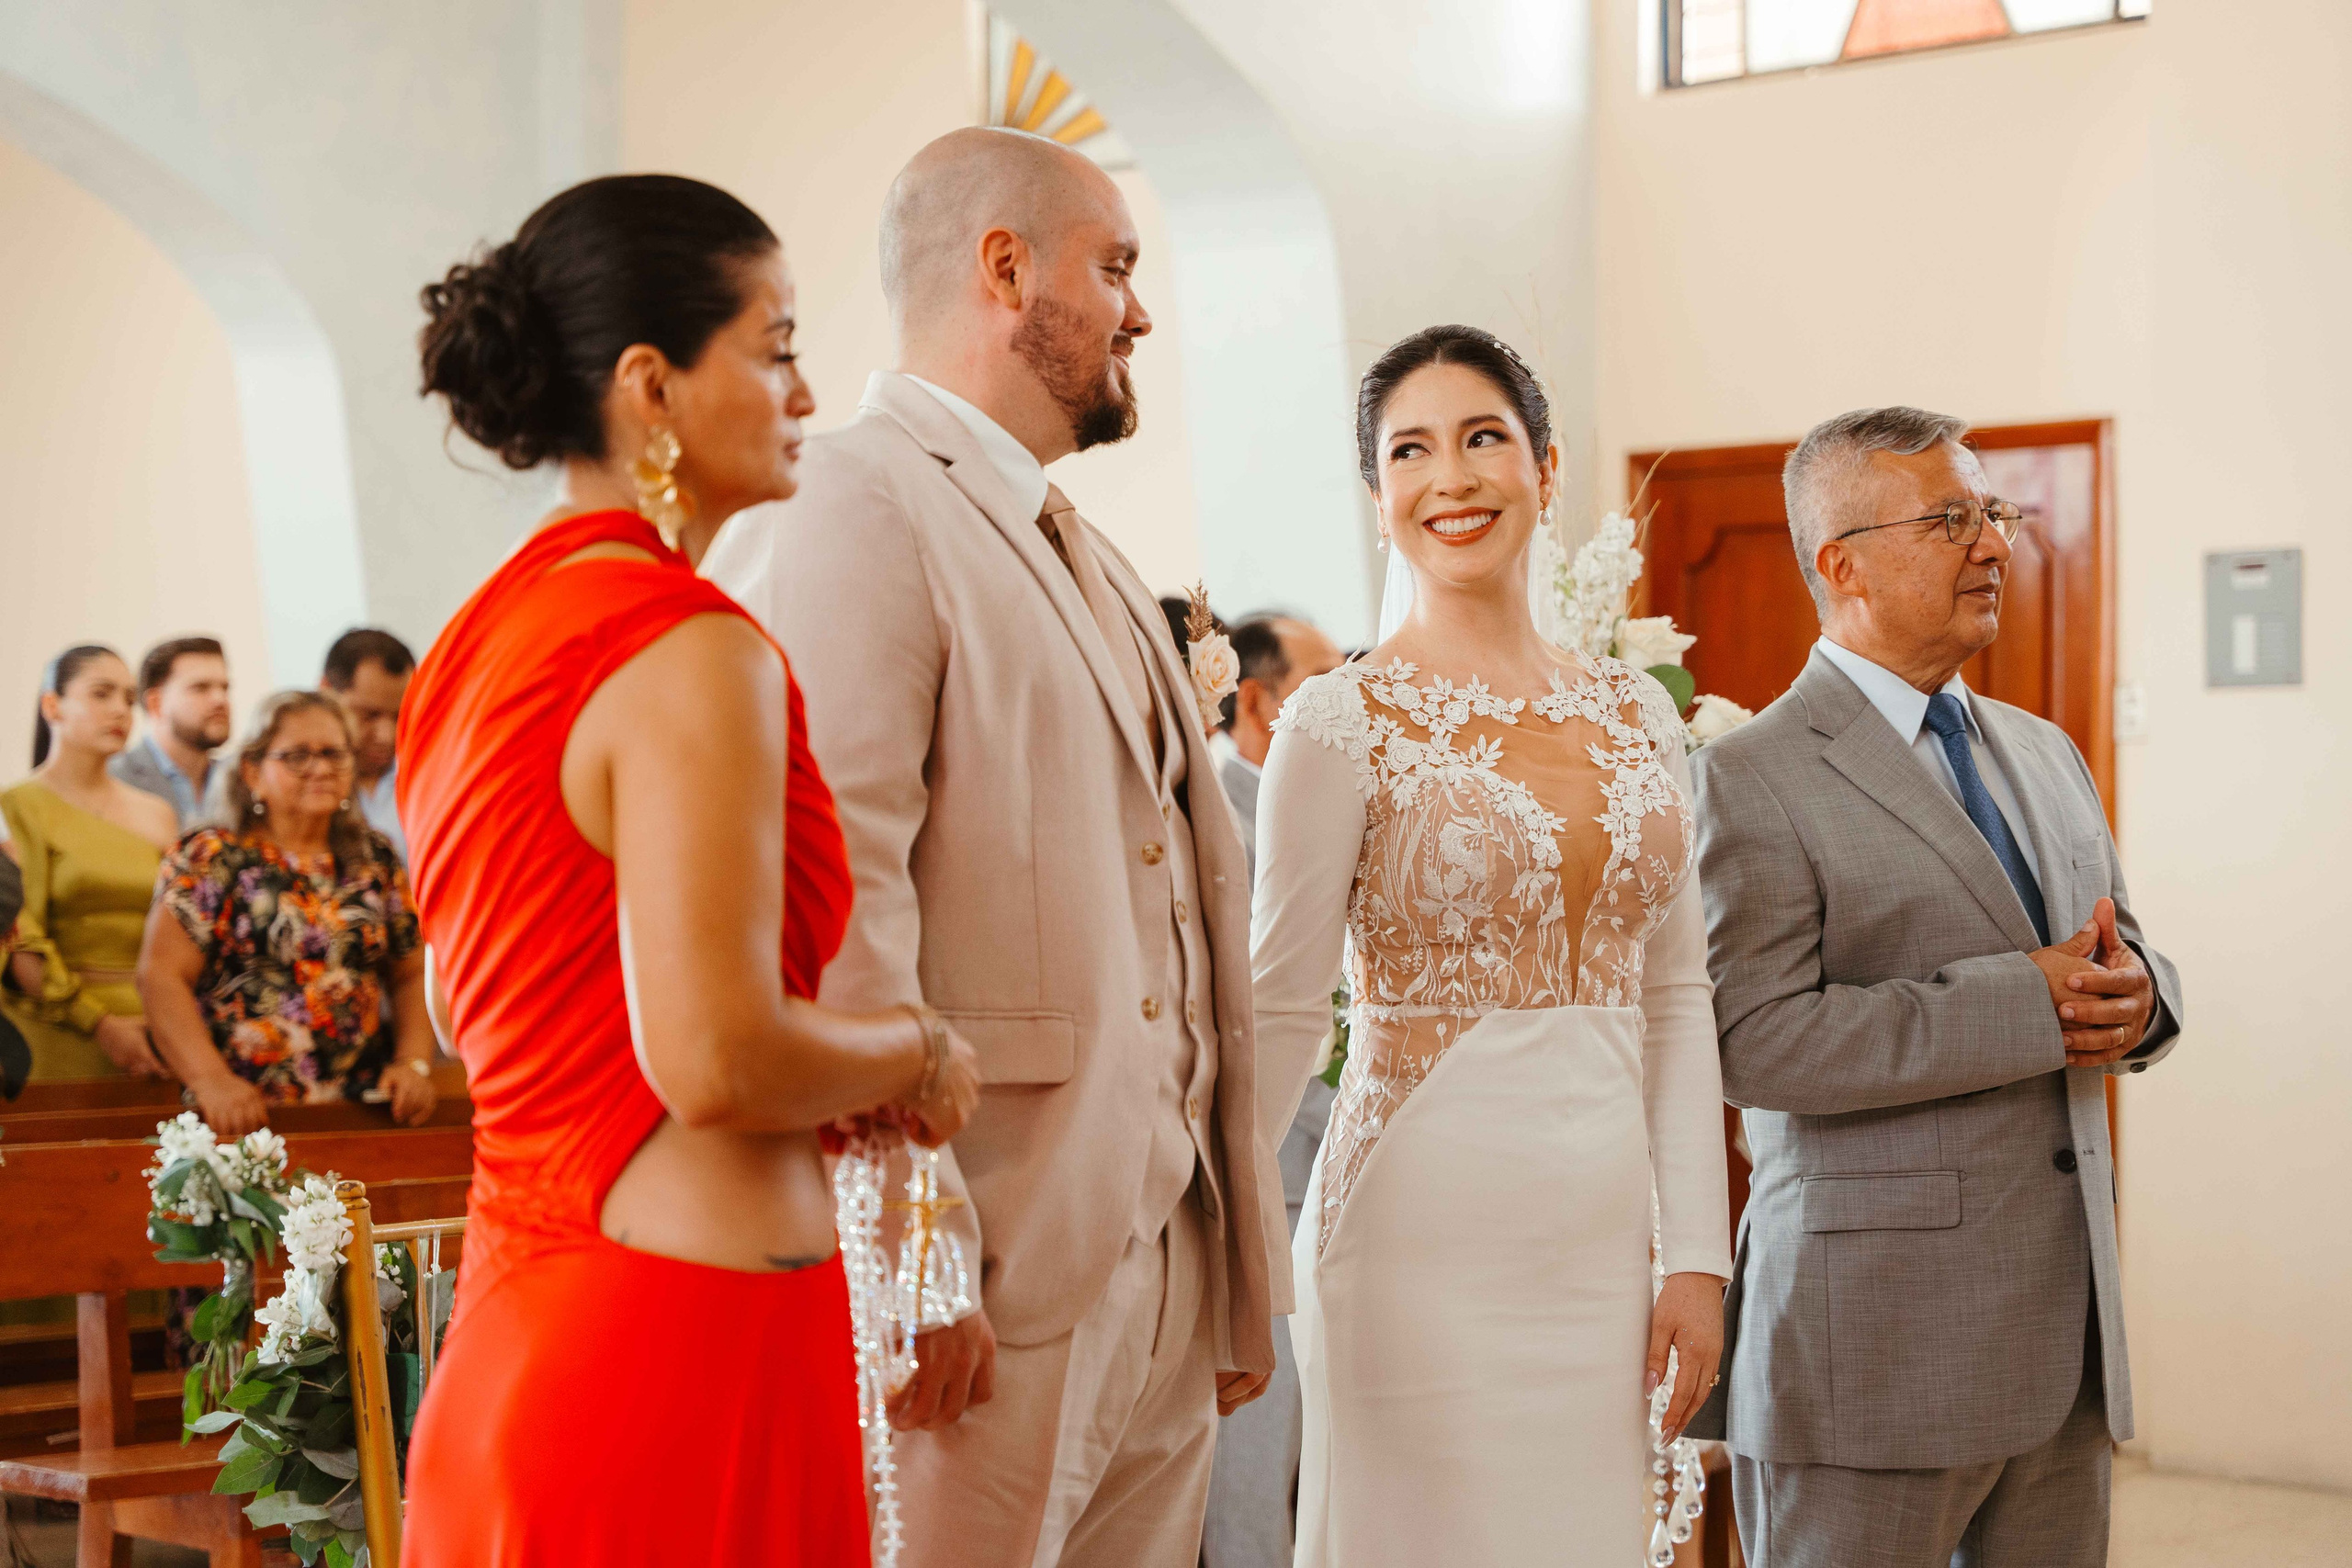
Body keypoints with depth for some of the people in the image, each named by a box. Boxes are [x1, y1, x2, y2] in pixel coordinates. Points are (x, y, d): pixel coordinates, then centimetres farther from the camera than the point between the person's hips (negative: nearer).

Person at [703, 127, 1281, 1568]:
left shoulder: (1091, 566, 22)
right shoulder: (853, 512, -10)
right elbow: (833, 904, -20)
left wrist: (1243, 1271, 18)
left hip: (1163, 1271, 9)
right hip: (989, 1288, -9)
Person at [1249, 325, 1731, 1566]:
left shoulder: (1636, 714, 9)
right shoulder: (1343, 726, -6)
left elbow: (1674, 1002, 10)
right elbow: (1278, 1018, -4)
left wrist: (1698, 1257, 6)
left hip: (1604, 1234, 5)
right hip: (1426, 1227, -5)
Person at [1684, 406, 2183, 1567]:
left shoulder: (2046, 755, 16)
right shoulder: (1756, 775, -9)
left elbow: (2126, 957, 20)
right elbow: (1755, 1042, -19)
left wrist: (2133, 995, -5)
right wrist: (2026, 1003, -21)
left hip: (2069, 1333, 7)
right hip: (1878, 1332, -7)